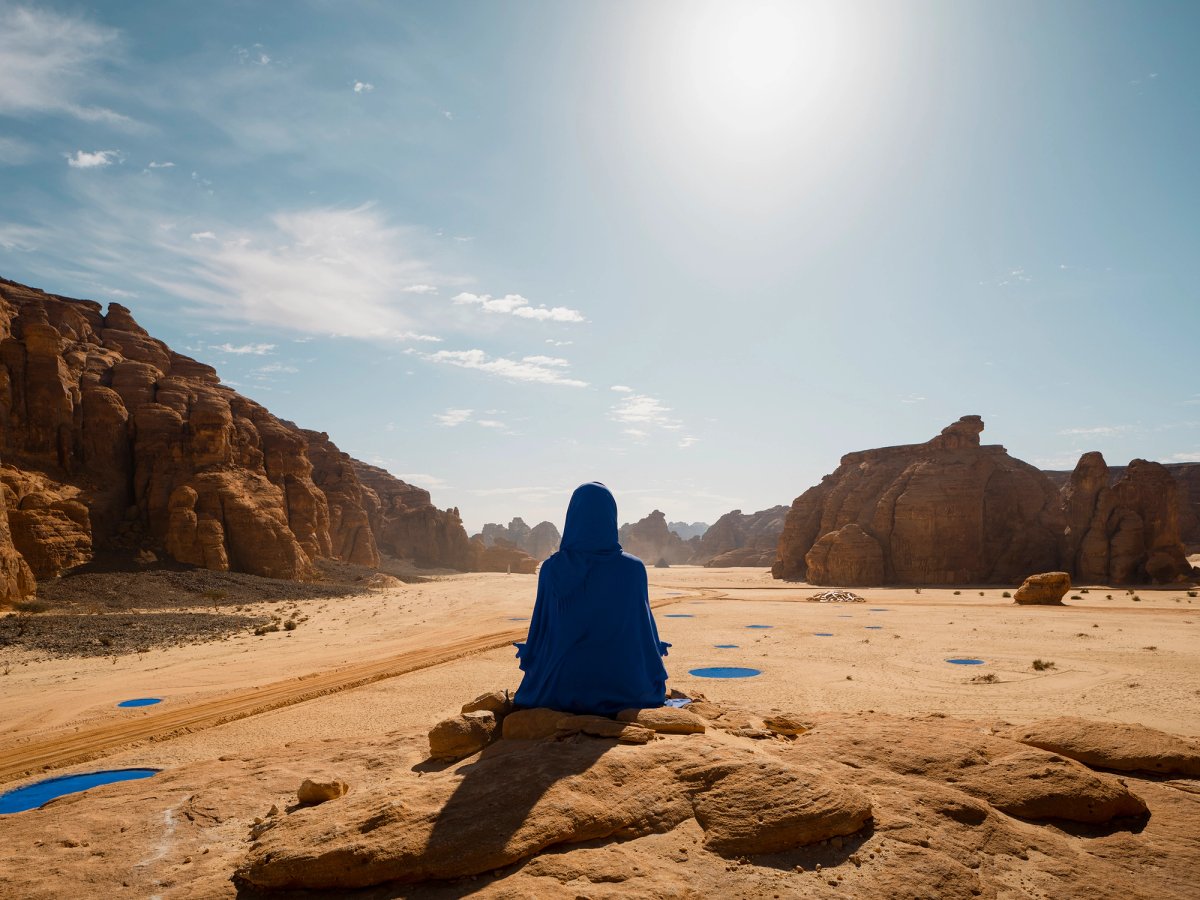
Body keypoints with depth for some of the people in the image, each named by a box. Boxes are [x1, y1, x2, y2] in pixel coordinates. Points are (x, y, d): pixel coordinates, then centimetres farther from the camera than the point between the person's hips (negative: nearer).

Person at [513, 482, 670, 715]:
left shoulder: (552, 569, -8)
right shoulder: (632, 569, -10)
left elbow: (540, 629, -1)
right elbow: (645, 630, -3)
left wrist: (529, 659, 19)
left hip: (560, 693, 1)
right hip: (622, 693, -1)